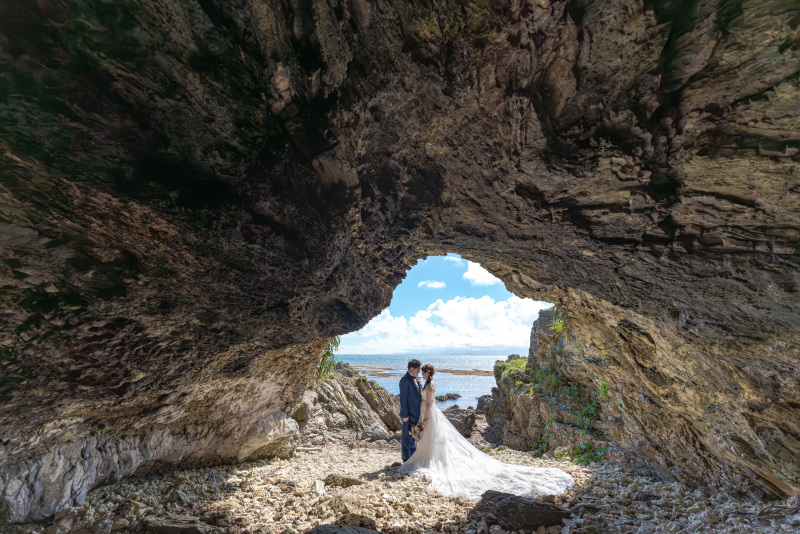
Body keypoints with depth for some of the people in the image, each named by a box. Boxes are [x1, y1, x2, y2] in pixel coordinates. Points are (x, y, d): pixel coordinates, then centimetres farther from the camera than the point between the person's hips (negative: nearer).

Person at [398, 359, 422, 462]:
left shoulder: (416, 378, 7)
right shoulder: (404, 380, -20)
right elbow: (403, 398, -19)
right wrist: (405, 415, -18)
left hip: (416, 412, 8)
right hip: (409, 413, -8)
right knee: (407, 436, 6)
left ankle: (413, 455, 36)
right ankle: (406, 459, 21)